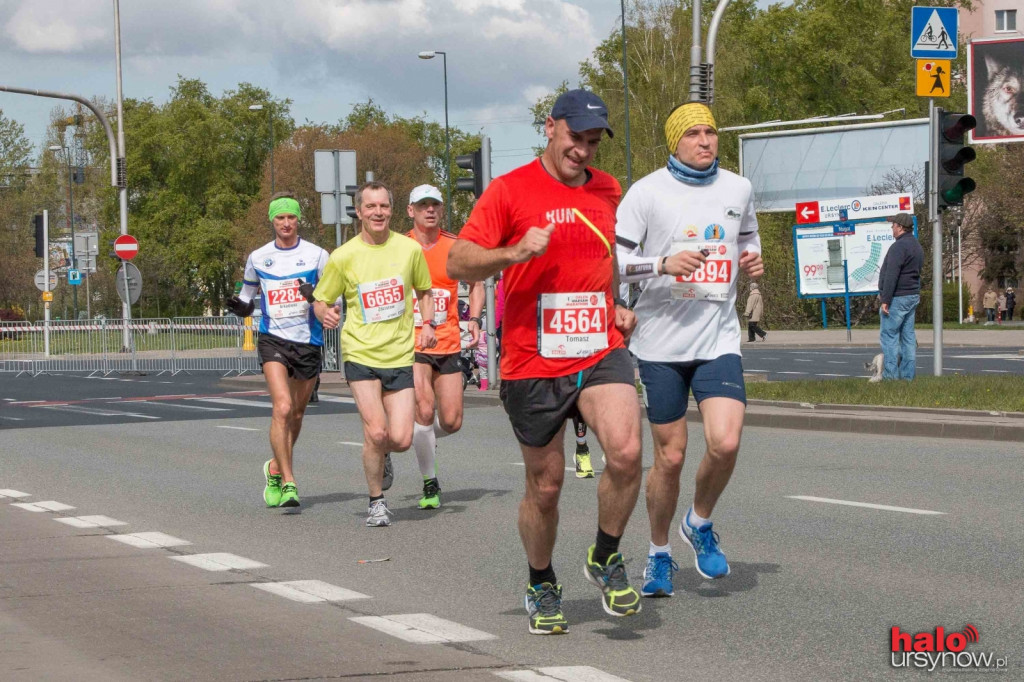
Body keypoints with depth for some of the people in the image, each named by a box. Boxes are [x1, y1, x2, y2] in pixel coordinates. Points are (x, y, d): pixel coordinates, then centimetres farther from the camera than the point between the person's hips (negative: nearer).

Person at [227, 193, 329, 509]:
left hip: (309, 342, 1)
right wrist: (240, 306, -5)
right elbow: (248, 298, 18)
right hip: (273, 340, -1)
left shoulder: (316, 255, 1)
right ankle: (288, 482, -19)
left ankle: (275, 468, 36)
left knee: (296, 415, 12)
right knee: (282, 408, -20)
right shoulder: (257, 258, 6)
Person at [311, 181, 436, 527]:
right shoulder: (343, 257, -3)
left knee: (401, 440, -7)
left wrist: (428, 324, 2)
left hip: (401, 356, 2)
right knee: (376, 432, -15)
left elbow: (424, 291, 19)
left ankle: (377, 455, 30)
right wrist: (325, 313, -16)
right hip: (360, 353, -2)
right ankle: (376, 501, 7)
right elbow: (320, 301, 7)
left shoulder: (410, 249, 3)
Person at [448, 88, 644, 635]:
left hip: (601, 353, 3)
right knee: (545, 486, 7)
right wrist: (516, 252, -24)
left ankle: (606, 559, 2)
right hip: (533, 363, -3)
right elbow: (457, 263, -8)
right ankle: (541, 588, 31)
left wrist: (617, 306, 13)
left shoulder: (608, 191, 12)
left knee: (626, 452, -22)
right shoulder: (510, 190, -4)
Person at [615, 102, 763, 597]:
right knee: (669, 457, 3)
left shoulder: (738, 189, 8)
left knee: (725, 443, -16)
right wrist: (662, 264, -21)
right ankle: (659, 554, 25)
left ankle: (699, 524, 12)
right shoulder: (647, 192, -4)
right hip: (661, 342, -2)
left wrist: (753, 260, 5)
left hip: (719, 340, 2)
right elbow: (612, 260, -6)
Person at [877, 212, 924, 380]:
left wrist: (885, 299, -22)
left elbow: (891, 276, -22)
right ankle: (907, 374, 9)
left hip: (897, 297, -10)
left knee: (889, 336, -6)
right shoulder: (917, 246, 16)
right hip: (913, 297, 10)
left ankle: (890, 374, -9)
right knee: (908, 336, 9)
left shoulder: (899, 247, -16)